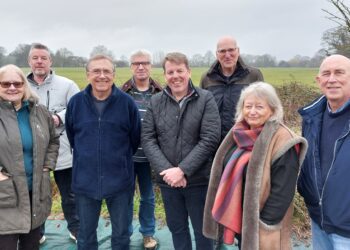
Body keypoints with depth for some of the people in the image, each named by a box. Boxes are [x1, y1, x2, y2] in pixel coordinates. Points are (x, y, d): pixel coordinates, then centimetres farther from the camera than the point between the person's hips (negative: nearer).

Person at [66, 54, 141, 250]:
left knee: (121, 233, 15)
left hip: (120, 180, -1)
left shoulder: (127, 102, -9)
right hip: (85, 180, 2)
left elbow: (135, 138, 3)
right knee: (86, 234, 17)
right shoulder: (76, 102, -3)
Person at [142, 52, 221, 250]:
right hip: (168, 180, 3)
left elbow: (210, 139, -14)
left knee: (203, 230, 13)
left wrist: (182, 170, -18)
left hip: (199, 179, -3)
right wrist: (166, 170, -15)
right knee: (176, 227, 19)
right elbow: (147, 139, -2)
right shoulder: (156, 102, 3)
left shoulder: (206, 99, -7)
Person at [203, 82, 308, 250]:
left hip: (260, 228, -6)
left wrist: (264, 225, -19)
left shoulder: (282, 142, -19)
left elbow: (282, 192, -20)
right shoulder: (240, 134, 2)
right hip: (236, 220, 7)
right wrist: (226, 216, 9)